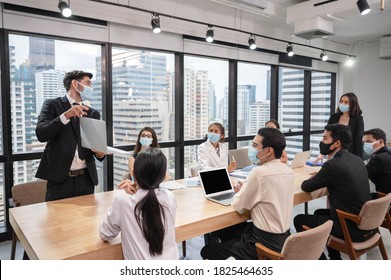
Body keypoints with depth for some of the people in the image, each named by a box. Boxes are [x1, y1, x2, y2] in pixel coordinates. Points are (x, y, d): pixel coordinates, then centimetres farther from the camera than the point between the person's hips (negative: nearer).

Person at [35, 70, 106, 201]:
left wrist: (100, 152, -11)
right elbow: (41, 134, -12)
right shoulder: (52, 105, 1)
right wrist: (66, 115, -22)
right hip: (59, 178, -3)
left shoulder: (93, 114, 13)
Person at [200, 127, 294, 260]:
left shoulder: (259, 172, -24)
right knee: (225, 230, 26)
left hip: (266, 243, -9)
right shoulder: (288, 170, 1)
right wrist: (245, 190, 7)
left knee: (207, 251, 5)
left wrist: (240, 192, 7)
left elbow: (238, 207, -12)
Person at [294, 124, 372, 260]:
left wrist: (314, 178, 10)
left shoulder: (333, 165, -22)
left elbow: (306, 187, -11)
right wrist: (321, 177, 8)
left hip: (352, 229, -8)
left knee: (299, 220, 3)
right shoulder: (356, 160, 4)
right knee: (320, 213, 28)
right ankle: (335, 258, 33)